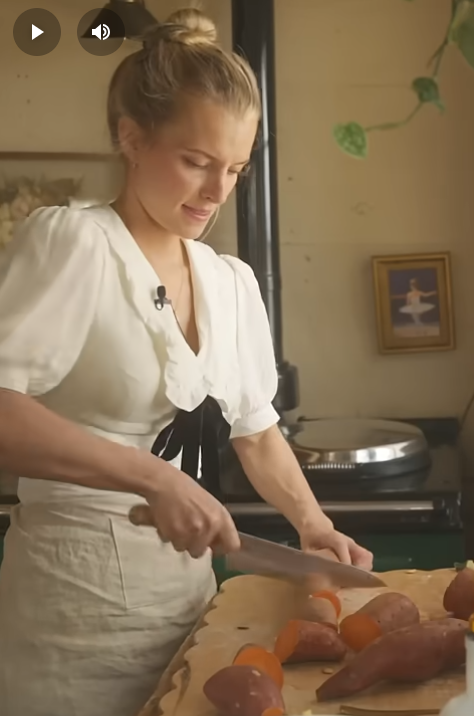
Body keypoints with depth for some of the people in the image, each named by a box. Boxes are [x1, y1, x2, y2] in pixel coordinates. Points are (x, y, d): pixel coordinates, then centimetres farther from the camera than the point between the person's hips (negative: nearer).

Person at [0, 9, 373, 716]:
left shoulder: (233, 281, 6)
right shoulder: (69, 242, -12)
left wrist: (312, 523, 1)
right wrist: (152, 477, -26)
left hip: (190, 577, 6)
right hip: (79, 593, -6)